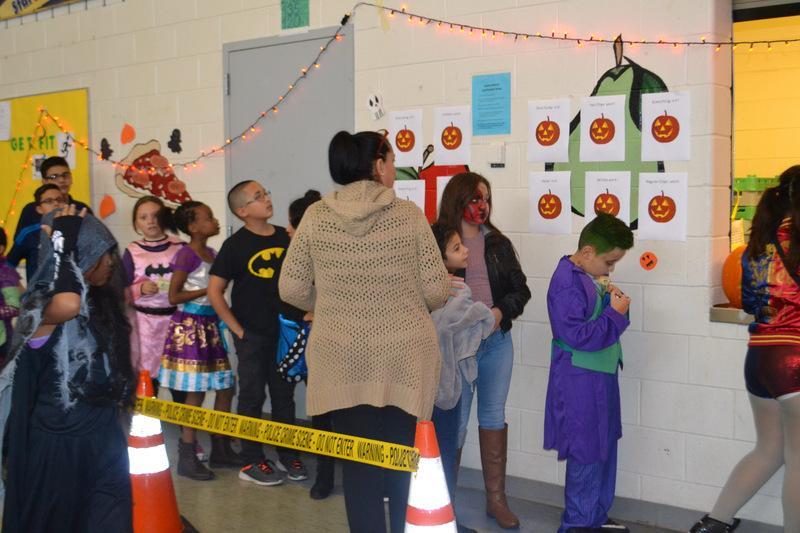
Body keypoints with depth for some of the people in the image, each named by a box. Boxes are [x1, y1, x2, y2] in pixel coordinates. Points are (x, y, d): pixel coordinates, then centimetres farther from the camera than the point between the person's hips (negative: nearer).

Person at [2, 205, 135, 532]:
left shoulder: (99, 301, 6)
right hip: (62, 438, -7)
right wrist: (64, 242, -32)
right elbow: (68, 305, -45)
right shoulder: (41, 305, -19)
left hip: (105, 430, 7)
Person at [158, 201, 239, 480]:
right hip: (190, 326, -8)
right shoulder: (186, 254, -14)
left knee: (226, 388, 10)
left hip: (210, 326, 8)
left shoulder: (212, 253, 11)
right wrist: (208, 290, -17)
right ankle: (187, 458, 7)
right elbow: (173, 297, -16)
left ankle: (221, 449, 23)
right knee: (195, 393, -4)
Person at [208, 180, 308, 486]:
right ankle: (252, 462, 15)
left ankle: (287, 455, 25)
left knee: (284, 395, 12)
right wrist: (236, 329, -10)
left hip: (284, 331, 4)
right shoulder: (236, 245, -8)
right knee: (253, 397, 5)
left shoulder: (285, 237, 3)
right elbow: (214, 291, -8)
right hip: (251, 335, -4)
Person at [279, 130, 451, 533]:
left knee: (359, 461, 7)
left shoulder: (316, 216, -2)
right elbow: (437, 290, -5)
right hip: (404, 356, 0)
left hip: (342, 359, 1)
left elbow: (291, 290, 0)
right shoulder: (408, 214, -6)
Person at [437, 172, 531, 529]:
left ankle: (496, 498, 21)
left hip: (497, 341, 5)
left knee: (494, 416, 11)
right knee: (456, 420, 0)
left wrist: (500, 312, -10)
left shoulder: (498, 243, 10)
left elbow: (521, 289, 9)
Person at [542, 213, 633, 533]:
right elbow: (578, 336, -25)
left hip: (598, 378, 10)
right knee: (586, 452, 0)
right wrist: (615, 314, -19)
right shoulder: (567, 283, -20)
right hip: (579, 383, -10)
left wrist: (607, 298, 0)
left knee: (604, 446, 18)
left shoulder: (585, 277, 9)